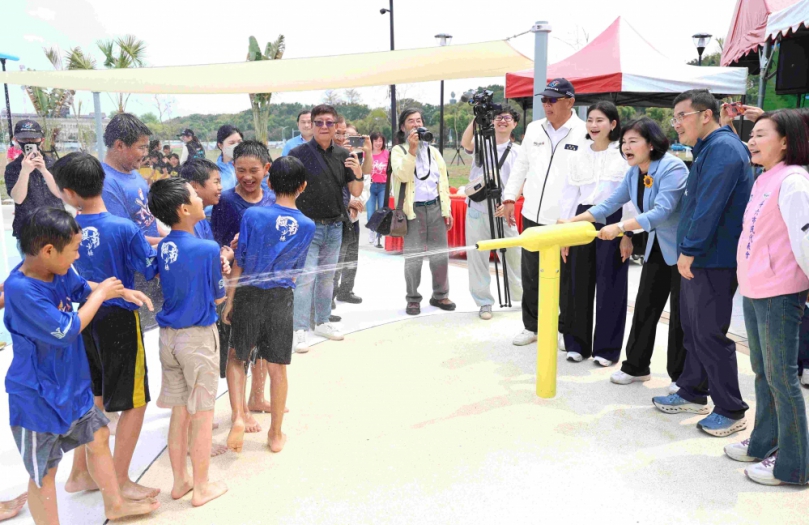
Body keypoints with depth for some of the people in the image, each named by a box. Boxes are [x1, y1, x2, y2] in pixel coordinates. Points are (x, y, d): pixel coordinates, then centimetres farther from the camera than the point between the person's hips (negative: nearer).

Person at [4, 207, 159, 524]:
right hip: (37, 396, -9)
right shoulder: (21, 289, -30)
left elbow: (82, 288, 17)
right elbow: (68, 330, -27)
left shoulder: (59, 271, -7)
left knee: (98, 437, 22)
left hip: (71, 384, 9)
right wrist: (101, 294, -16)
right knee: (44, 470, 7)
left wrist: (122, 291, 3)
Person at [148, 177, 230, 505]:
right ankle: (202, 487, 19)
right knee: (202, 414, 7)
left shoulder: (163, 248, 2)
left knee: (179, 411, 16)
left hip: (168, 335, 6)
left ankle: (180, 481, 29)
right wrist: (221, 271, 10)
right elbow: (218, 297, -7)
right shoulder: (207, 249, -18)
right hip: (198, 336, -6)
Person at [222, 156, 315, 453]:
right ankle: (276, 434, 23)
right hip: (282, 298, 2)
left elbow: (239, 264, -6)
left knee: (237, 358, 18)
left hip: (249, 295, -1)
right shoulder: (307, 226, -4)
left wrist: (229, 300, 3)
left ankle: (238, 417, 1)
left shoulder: (252, 215, -11)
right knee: (278, 368, 11)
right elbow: (295, 271, 5)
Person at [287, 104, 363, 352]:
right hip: (308, 226, -5)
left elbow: (356, 192, 7)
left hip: (334, 227, 5)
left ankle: (322, 322, 26)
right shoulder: (299, 153, -6)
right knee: (305, 278, -7)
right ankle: (299, 331, -1)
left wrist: (358, 174, -12)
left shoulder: (343, 155, 6)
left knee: (327, 276, 13)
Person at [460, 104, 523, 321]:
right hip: (477, 210, 0)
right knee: (477, 257, 3)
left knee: (513, 256, 6)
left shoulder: (517, 152, 8)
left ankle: (522, 296, 26)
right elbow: (465, 142, -16)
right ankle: (484, 302, 15)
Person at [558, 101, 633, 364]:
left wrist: (628, 234, -8)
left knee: (611, 287, 3)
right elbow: (569, 194, 8)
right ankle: (577, 344, 19)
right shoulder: (579, 154, 9)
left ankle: (607, 348, 14)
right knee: (578, 285, 7)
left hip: (613, 221, -3)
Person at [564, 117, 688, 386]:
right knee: (645, 307, 11)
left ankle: (680, 377, 15)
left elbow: (661, 211, -33)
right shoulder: (634, 173, 3)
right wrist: (573, 221, -7)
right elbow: (610, 204, 3)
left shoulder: (672, 168, -22)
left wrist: (620, 227, -41)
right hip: (656, 248, 8)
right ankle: (636, 366, 23)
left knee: (681, 314, 2)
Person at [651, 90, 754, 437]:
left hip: (714, 261, -10)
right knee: (693, 328, 17)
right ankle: (693, 392, 31)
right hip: (697, 258, 10)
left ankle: (731, 411, 10)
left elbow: (709, 207, -24)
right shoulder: (708, 150, 16)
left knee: (710, 334, -3)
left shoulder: (723, 148, -16)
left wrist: (690, 249, -20)